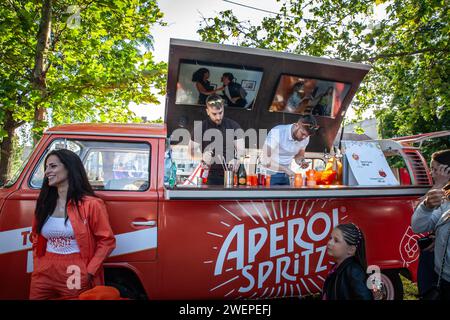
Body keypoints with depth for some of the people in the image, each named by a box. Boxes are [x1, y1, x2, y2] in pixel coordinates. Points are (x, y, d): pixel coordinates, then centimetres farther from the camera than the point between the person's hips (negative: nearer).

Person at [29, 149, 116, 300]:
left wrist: (88, 272, -14)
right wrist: (37, 267, 7)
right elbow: (36, 239, 19)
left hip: (75, 278, -5)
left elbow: (107, 241, -9)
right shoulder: (44, 204, 8)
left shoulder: (90, 204, -10)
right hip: (43, 275, 5)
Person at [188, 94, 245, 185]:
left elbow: (240, 150, 1)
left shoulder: (234, 126, 3)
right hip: (210, 175, 0)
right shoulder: (200, 128, 1)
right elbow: (192, 150, 6)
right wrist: (202, 160, -14)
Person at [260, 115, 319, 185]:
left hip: (285, 177, 6)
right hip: (270, 176, -5)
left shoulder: (305, 138, -2)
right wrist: (285, 169, -28)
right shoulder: (277, 132, -21)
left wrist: (301, 162, -7)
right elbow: (265, 160, -24)